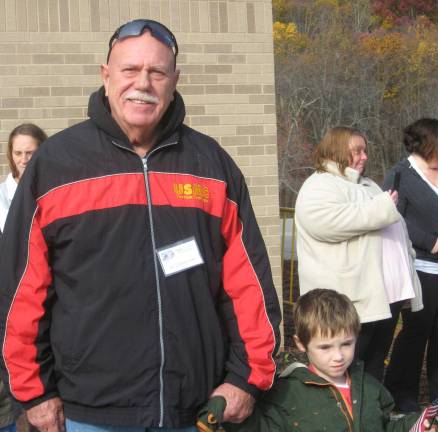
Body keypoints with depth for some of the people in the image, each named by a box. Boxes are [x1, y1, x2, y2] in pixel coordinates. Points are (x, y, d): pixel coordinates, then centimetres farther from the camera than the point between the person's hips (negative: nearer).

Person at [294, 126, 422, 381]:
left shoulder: (366, 185, 22)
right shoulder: (319, 187, -9)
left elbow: (393, 228, 31)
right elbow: (330, 222, -29)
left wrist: (408, 259, 20)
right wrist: (383, 208, -21)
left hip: (387, 295, 9)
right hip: (354, 300, -9)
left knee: (375, 365, 16)